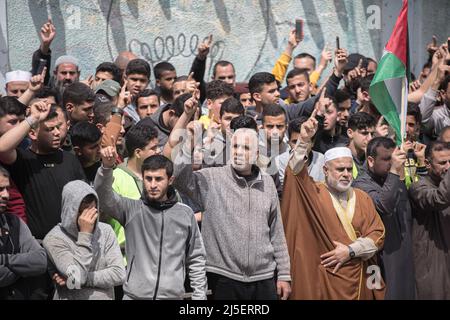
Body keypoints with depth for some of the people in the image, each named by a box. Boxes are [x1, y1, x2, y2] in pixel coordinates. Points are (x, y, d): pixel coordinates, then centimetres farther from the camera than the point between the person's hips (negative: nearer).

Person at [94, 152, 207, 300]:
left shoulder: (185, 214, 5)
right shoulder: (131, 209, 1)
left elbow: (196, 260, 9)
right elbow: (104, 196, -16)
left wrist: (199, 296, 5)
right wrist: (107, 166, -32)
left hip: (173, 295, 1)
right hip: (135, 295, -1)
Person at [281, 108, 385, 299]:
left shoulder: (362, 198, 8)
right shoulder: (314, 194, 0)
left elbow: (378, 235, 2)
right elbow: (296, 173, -18)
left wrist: (351, 251, -11)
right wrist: (304, 141, -29)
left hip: (359, 279, 3)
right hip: (324, 281, -3)